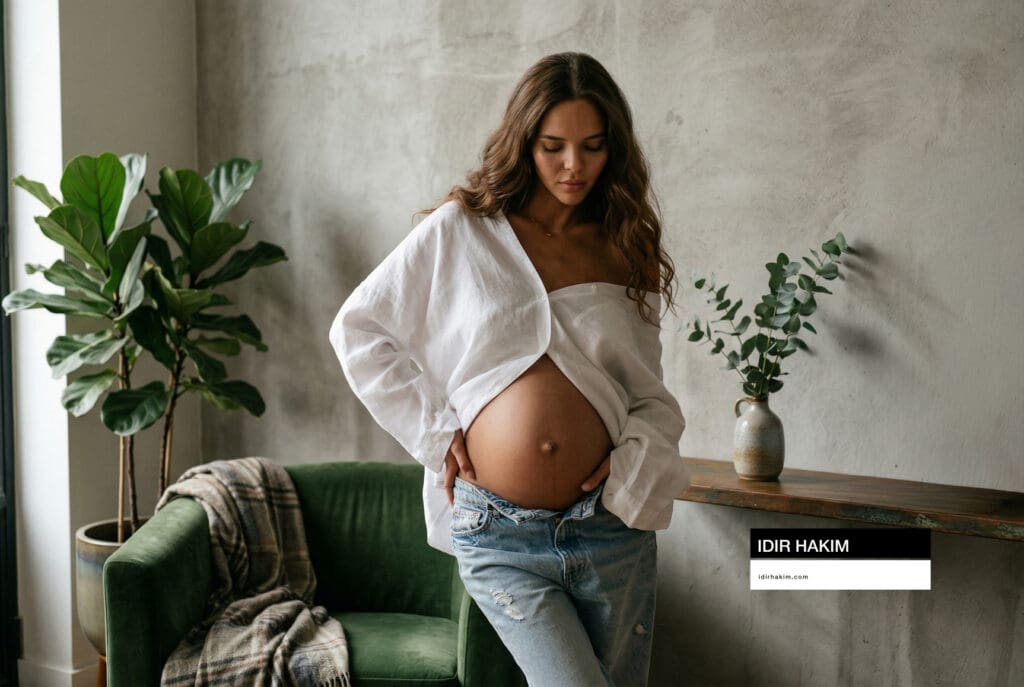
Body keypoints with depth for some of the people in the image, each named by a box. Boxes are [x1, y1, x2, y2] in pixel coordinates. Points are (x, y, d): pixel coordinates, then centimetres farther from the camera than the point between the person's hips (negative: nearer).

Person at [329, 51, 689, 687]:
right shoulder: (461, 230, 2)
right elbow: (358, 328, 6)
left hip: (610, 528, 3)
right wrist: (433, 432, -1)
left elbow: (654, 397, 14)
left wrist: (632, 463, -6)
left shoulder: (626, 254, 9)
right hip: (500, 536, -3)